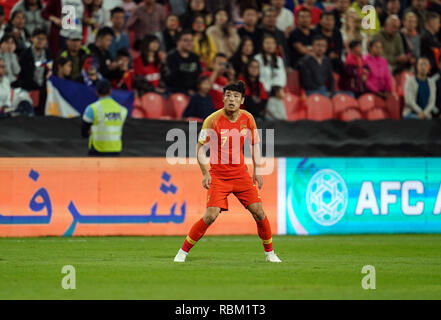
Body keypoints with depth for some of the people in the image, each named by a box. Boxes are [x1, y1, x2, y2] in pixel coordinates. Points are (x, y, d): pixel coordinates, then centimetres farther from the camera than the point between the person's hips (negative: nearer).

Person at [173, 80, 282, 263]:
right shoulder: (213, 120, -13)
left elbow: (255, 143, 15)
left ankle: (269, 253, 15)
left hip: (240, 174, 4)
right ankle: (183, 252, -4)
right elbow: (200, 148, -8)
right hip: (218, 176, -4)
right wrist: (206, 173, -18)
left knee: (258, 212, -4)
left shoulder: (247, 119, -1)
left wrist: (257, 170, 9)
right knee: (211, 215, -17)